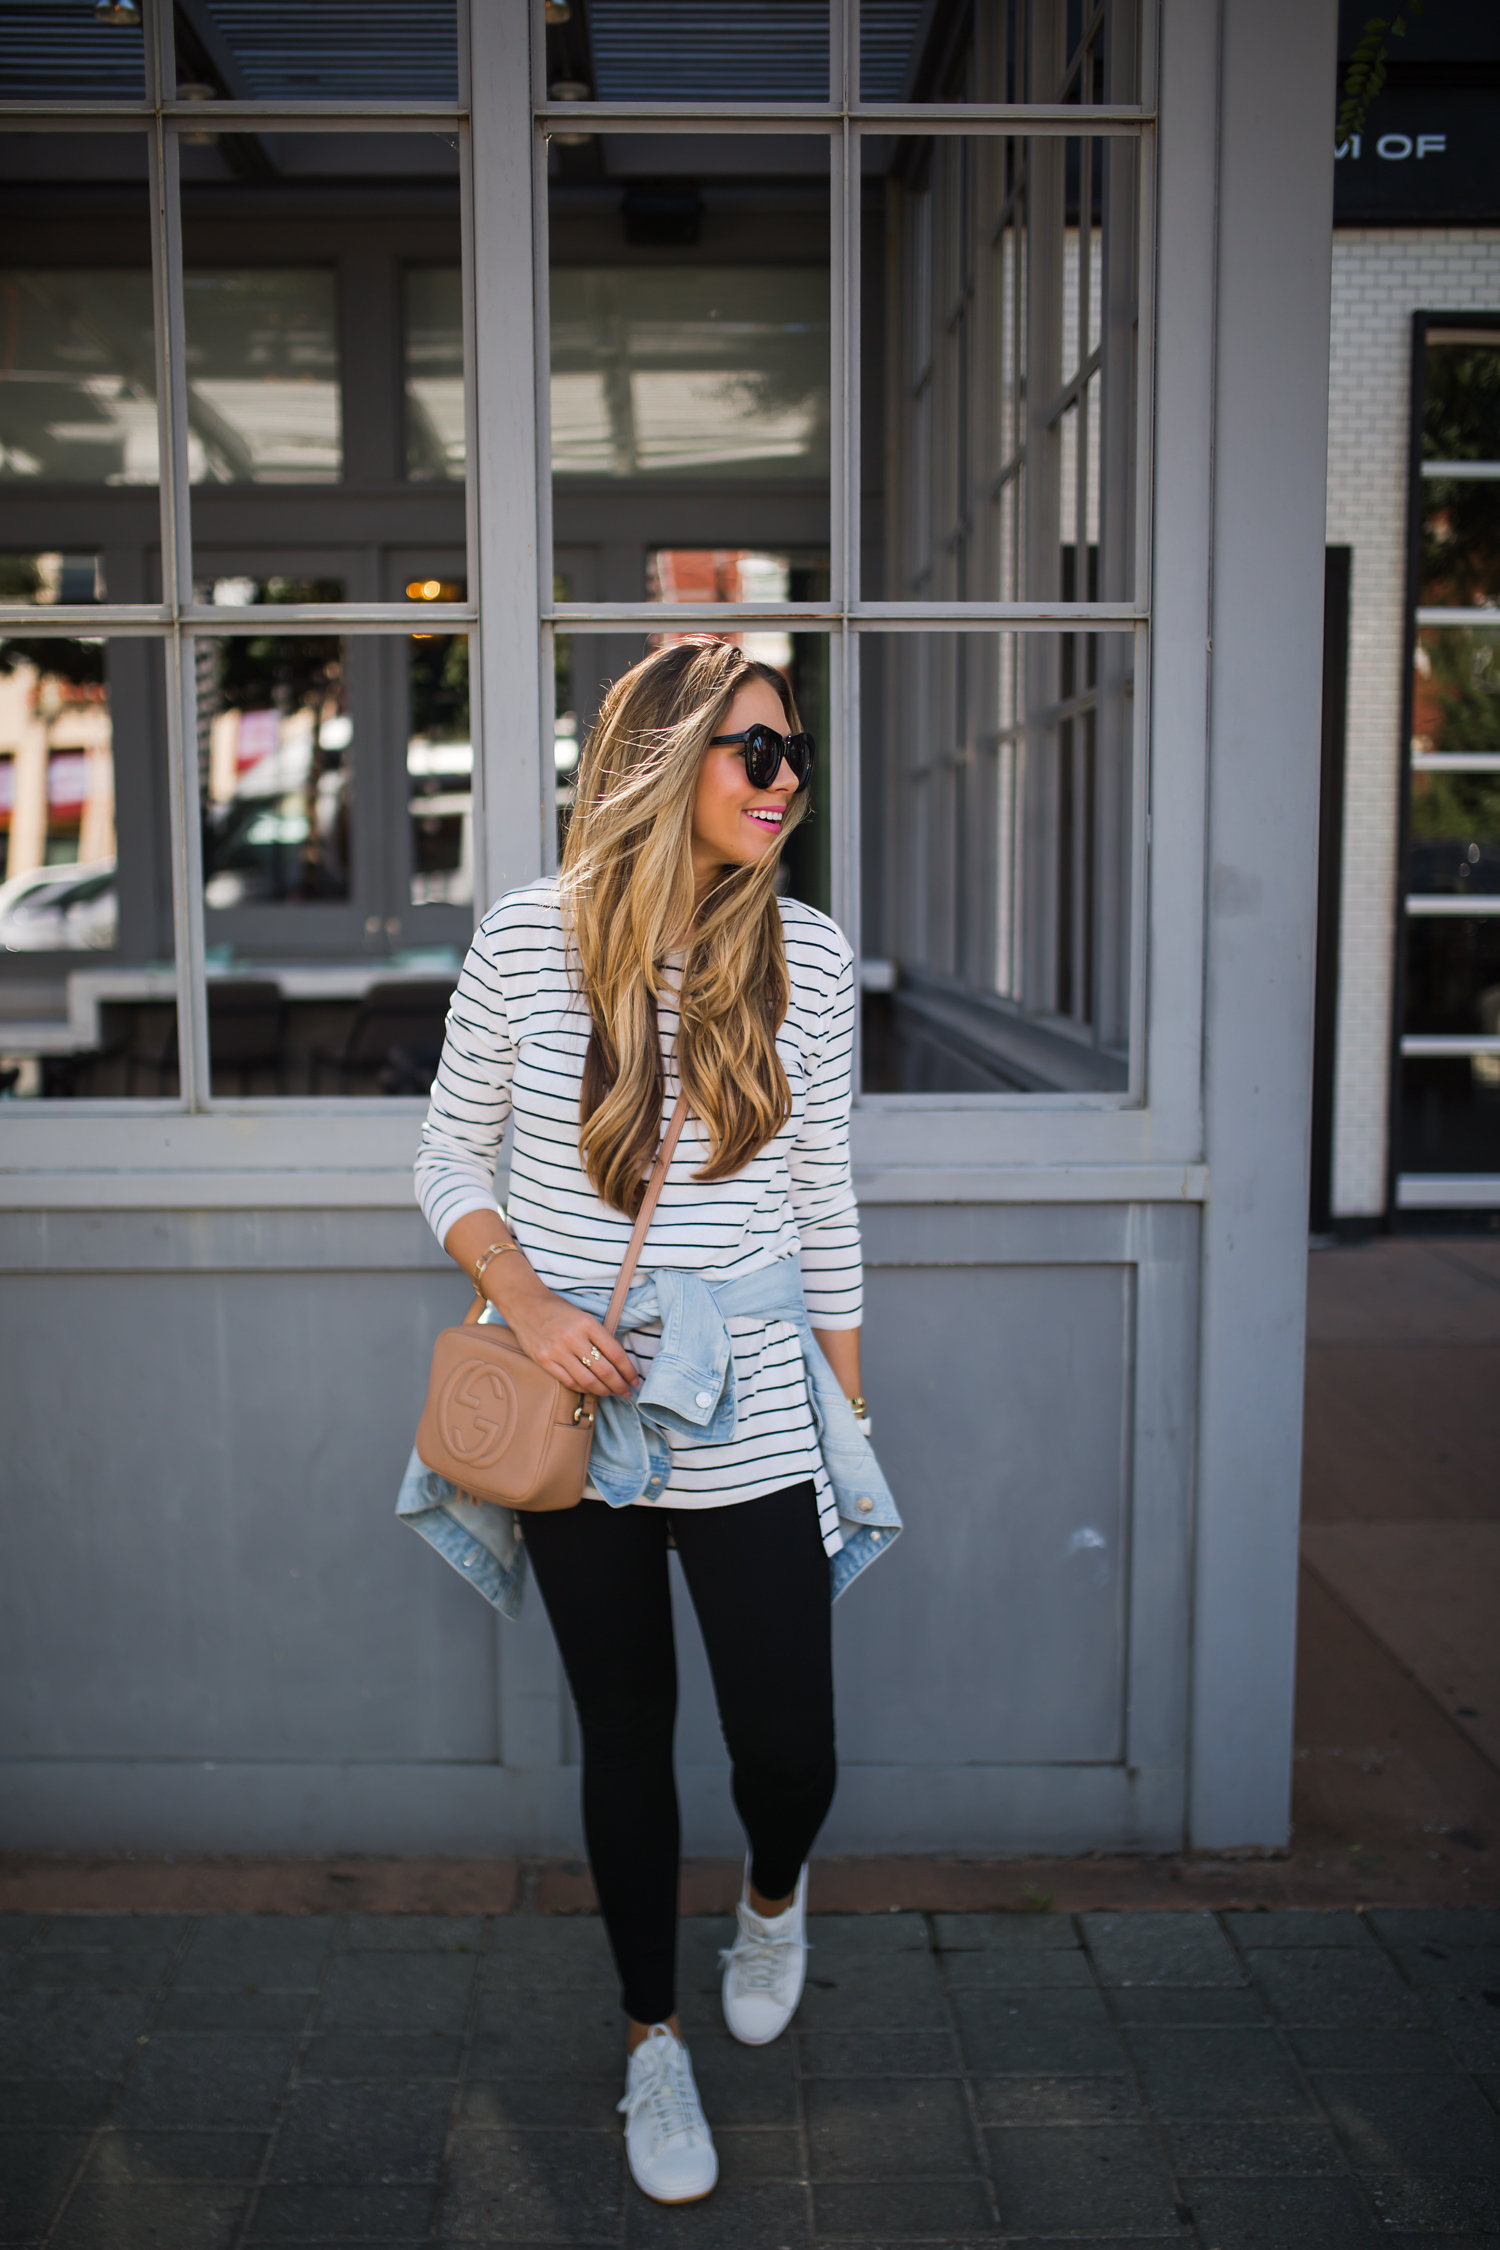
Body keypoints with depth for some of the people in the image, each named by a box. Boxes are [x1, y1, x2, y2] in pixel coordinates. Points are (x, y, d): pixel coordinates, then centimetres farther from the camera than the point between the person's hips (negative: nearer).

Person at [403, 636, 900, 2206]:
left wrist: (852, 1423, 8)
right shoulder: (529, 939, -6)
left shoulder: (808, 957, -2)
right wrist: (523, 1295, -14)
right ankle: (653, 2042, 37)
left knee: (788, 1748, 2)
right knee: (625, 1737, 14)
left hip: (750, 1422, 1)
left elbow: (823, 1201, 5)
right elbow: (449, 1159, 3)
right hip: (579, 1415, 0)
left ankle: (775, 1893, 41)